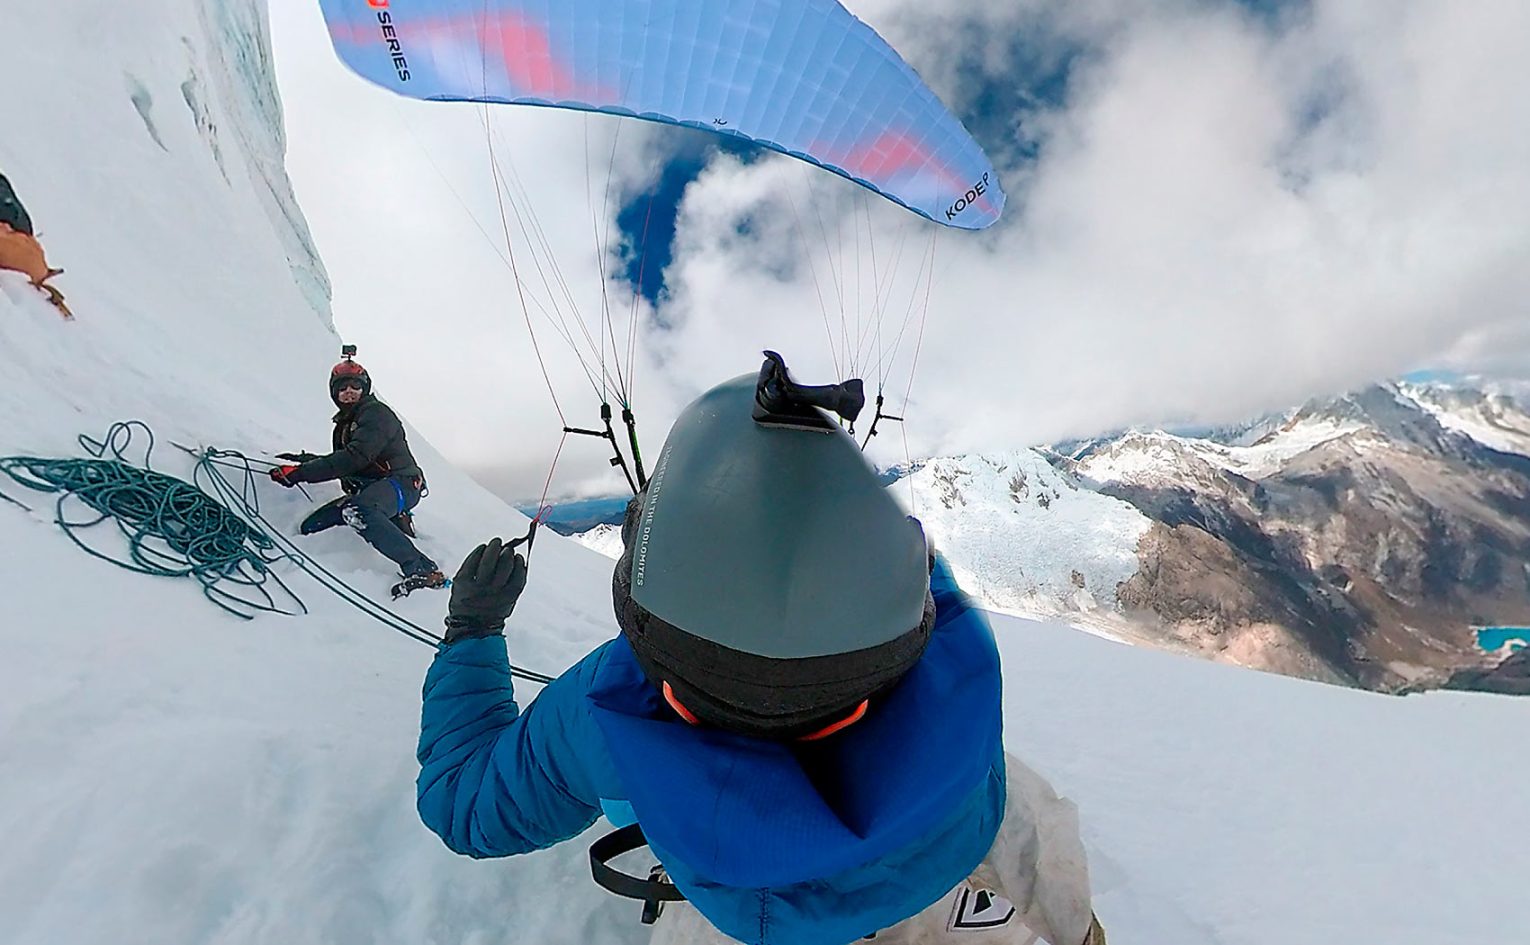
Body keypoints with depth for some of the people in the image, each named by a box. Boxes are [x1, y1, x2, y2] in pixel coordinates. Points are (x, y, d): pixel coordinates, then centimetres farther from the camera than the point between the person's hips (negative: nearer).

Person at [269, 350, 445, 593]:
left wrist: (299, 473, -22)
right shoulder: (344, 423, 20)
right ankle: (395, 521, 0)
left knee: (357, 511, -39)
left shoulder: (376, 413, -10)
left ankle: (422, 570, -41)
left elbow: (353, 458, -23)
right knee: (310, 526, 4)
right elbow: (340, 463, 33)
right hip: (367, 491, 10)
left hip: (401, 483, -10)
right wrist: (299, 460, 26)